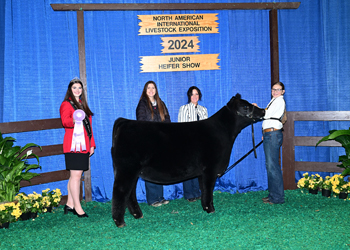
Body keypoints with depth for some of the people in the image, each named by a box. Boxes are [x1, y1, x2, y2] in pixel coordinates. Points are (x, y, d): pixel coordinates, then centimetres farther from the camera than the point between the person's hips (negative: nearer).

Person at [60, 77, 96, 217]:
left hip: (84, 146, 8)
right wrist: (73, 120, -42)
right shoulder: (66, 104, -1)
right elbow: (65, 121, -19)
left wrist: (92, 144, 19)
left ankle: (70, 204, 16)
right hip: (73, 145, -7)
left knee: (75, 176, 9)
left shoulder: (83, 105, 23)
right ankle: (77, 207, -6)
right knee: (76, 175, -9)